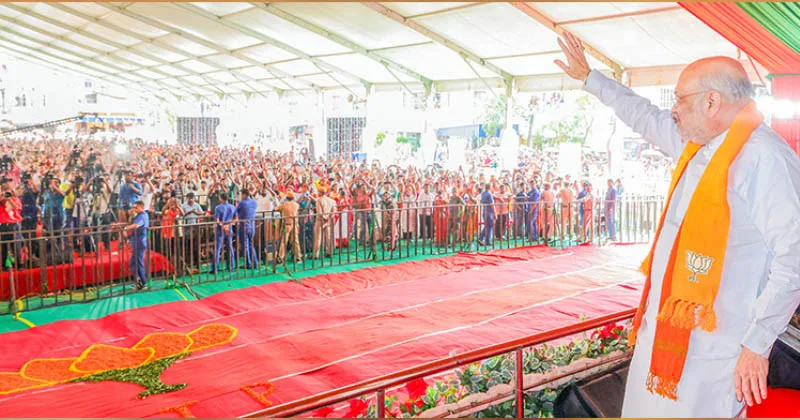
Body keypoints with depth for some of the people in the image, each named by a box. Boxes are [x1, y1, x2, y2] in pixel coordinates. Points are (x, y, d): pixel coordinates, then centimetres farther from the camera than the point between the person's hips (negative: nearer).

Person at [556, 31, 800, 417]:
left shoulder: (762, 157, -20)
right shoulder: (697, 146, 8)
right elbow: (645, 118, 24)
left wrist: (757, 345, -21)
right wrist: (588, 77, 32)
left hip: (713, 348, -9)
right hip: (667, 329, 9)